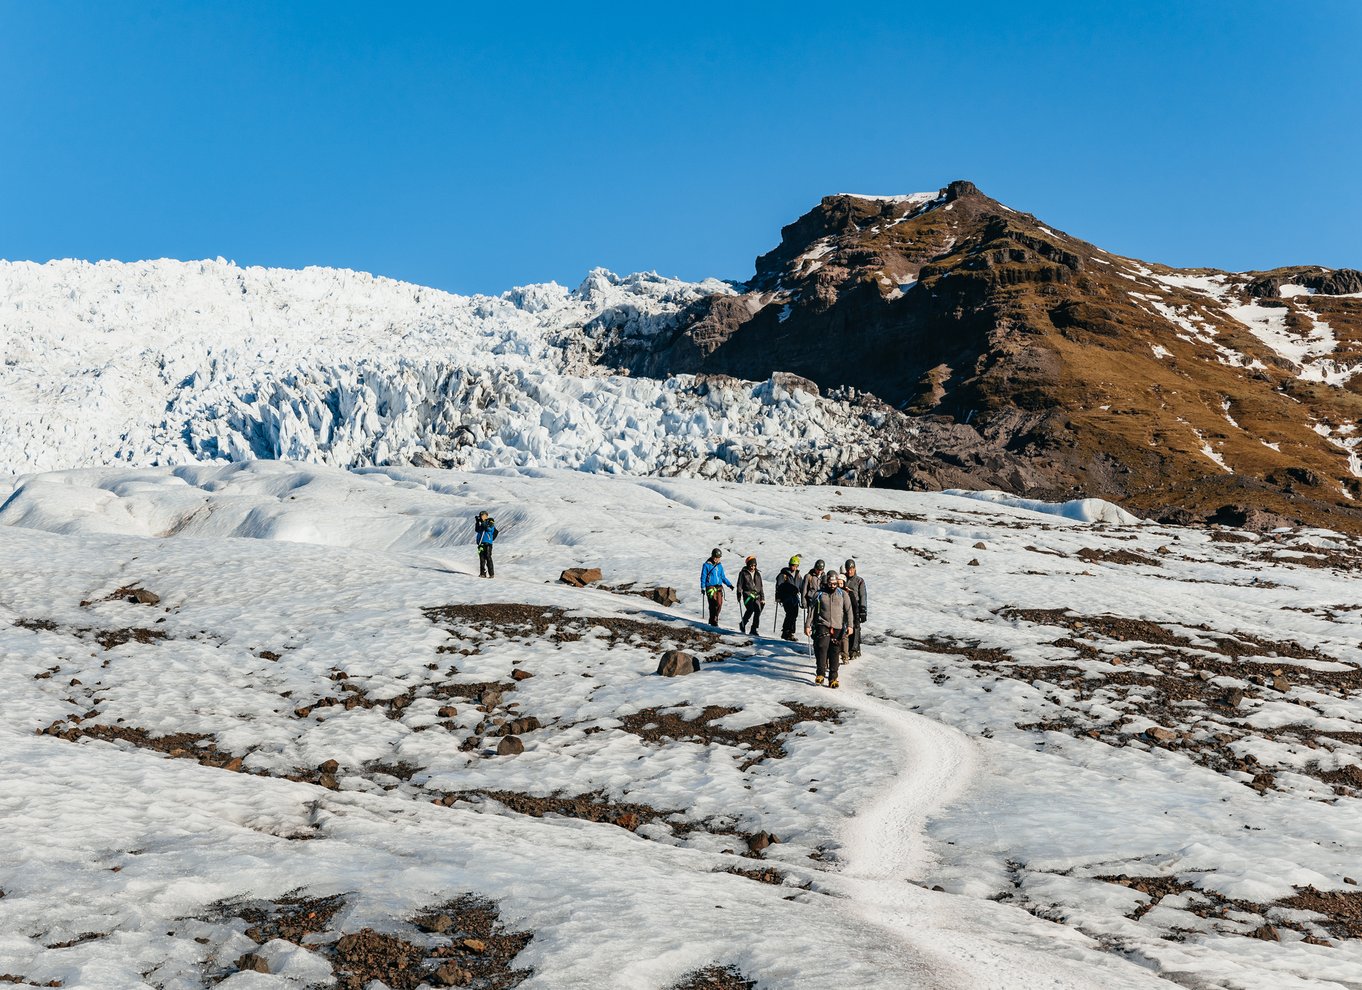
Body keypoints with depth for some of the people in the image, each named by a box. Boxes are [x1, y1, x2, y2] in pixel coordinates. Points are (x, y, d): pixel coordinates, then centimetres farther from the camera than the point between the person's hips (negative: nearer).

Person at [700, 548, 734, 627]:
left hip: (719, 586, 5)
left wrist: (729, 584, 13)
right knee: (713, 603, -13)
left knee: (719, 603, -6)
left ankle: (714, 619, 9)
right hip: (710, 587, -5)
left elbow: (723, 577, 22)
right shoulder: (706, 565, -1)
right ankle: (713, 621, -3)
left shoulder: (719, 566, 14)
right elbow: (703, 577, -1)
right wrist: (702, 588, -7)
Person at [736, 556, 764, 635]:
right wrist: (739, 596, -3)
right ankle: (743, 624, 2)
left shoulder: (757, 574, 18)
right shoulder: (743, 573, 6)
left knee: (758, 610, -15)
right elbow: (739, 585, 5)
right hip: (747, 594, -4)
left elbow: (760, 587, 22)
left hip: (757, 595, 4)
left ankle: (754, 629, -6)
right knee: (750, 609, -22)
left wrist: (762, 598, 18)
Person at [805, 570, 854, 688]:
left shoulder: (843, 594, 9)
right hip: (822, 625, -1)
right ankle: (820, 673, -10)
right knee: (822, 647, -19)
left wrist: (849, 625, -8)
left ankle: (833, 678, 6)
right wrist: (807, 625, 4)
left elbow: (848, 610, 3)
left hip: (838, 628, 1)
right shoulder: (819, 594, 8)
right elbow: (811, 610, 10)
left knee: (835, 653, 0)